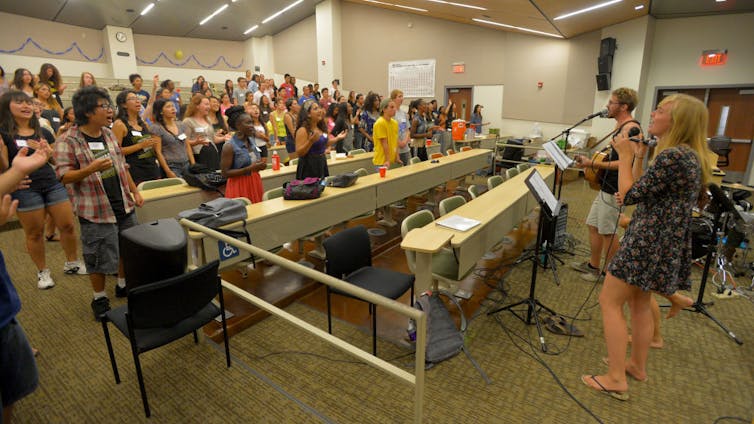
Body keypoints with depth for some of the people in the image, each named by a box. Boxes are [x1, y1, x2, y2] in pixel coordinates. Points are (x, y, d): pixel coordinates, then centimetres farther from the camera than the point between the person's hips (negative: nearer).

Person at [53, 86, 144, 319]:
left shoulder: (108, 134, 9)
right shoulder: (67, 142, -11)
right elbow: (64, 176, -15)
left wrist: (134, 191, 13)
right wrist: (90, 169, -31)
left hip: (123, 205, 6)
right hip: (96, 211, -6)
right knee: (100, 257, 4)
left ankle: (123, 285, 38)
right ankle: (99, 299, 23)